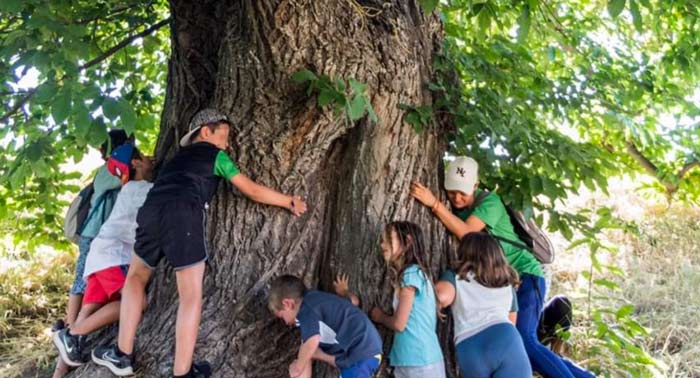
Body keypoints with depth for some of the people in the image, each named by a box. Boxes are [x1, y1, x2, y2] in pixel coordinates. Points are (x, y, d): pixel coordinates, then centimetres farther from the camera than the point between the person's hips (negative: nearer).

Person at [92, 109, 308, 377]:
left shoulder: (178, 157, 36)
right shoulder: (216, 155, 21)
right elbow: (253, 191, 23)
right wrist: (290, 202, 34)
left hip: (151, 211, 5)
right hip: (184, 214, -5)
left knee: (136, 277, 25)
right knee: (191, 295, 0)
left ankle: (123, 356, 20)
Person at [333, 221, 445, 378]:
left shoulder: (411, 273, -12)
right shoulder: (415, 273, 16)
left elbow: (399, 323, -15)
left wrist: (379, 316, 8)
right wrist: (347, 294, 18)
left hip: (419, 362, -9)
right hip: (410, 361, 9)